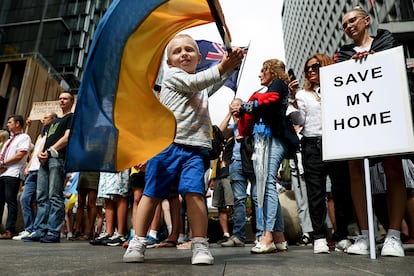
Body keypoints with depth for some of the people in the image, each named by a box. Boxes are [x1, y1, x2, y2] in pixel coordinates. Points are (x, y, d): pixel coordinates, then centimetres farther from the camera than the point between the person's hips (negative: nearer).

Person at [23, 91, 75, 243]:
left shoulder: (72, 117, 7)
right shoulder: (55, 120, 31)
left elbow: (67, 138, -6)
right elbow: (47, 139, 22)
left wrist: (50, 151, -12)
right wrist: (40, 153, 2)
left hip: (58, 158, -8)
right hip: (45, 160, 8)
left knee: (55, 197, -11)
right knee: (42, 197, 4)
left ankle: (53, 232, -10)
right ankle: (40, 230, 7)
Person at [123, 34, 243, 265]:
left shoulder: (203, 84, 25)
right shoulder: (172, 75, 7)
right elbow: (193, 83, -8)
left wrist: (232, 64, -1)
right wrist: (222, 66, -10)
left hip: (195, 148, 3)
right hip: (166, 143, -3)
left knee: (195, 192, -11)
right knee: (153, 193, 1)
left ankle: (200, 245, -5)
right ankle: (138, 242, 12)